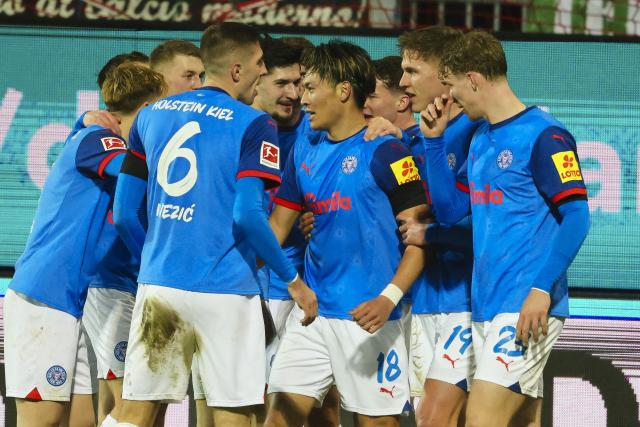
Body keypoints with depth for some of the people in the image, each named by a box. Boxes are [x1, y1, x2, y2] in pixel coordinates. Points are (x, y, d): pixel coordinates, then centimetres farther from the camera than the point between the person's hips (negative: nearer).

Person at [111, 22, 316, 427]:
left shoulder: (151, 116, 10)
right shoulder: (253, 125, -5)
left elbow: (123, 215, 10)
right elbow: (247, 215, -15)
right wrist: (293, 280, -5)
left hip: (158, 284, 5)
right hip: (224, 289, -5)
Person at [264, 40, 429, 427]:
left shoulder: (384, 152, -9)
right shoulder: (305, 151, 13)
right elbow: (278, 225, 19)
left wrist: (389, 298, -22)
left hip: (366, 315, -6)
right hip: (312, 311, 7)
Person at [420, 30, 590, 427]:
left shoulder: (544, 135, -10)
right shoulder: (481, 139, 16)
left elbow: (576, 218, -14)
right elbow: (450, 209, 20)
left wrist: (542, 288, -22)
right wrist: (435, 141, 12)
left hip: (526, 308, -8)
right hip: (488, 306, 8)